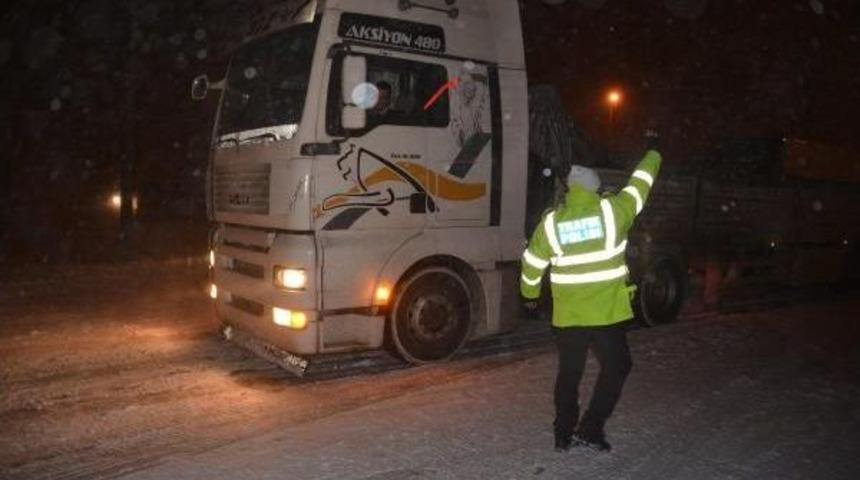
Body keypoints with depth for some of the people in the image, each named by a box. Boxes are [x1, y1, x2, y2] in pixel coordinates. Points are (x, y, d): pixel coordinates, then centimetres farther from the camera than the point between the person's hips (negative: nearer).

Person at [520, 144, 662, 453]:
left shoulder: (551, 222, -2)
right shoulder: (612, 211, -7)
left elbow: (532, 265, 5)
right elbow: (639, 186, 10)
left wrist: (530, 294, 23)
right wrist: (652, 158, 29)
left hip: (567, 314, 3)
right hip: (605, 311, -2)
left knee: (569, 372, 15)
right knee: (616, 366, 14)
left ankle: (564, 434, 22)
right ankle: (590, 428, 9)